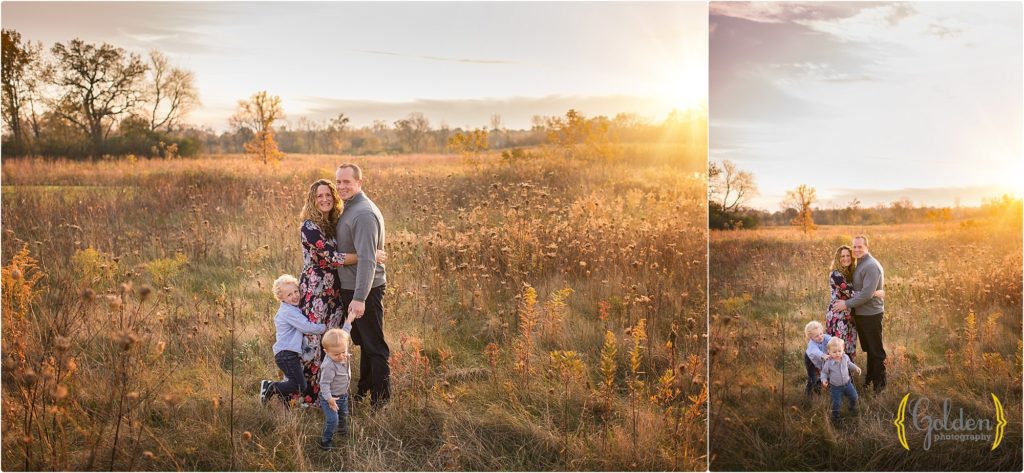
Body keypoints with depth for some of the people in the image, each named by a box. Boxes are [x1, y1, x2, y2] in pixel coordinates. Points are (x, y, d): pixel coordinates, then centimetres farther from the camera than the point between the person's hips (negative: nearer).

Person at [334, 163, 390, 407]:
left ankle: (380, 401, 6)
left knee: (374, 346, -1)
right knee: (363, 342, 20)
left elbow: (366, 259, -28)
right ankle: (363, 391, 33)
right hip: (350, 287, 10)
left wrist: (359, 297, -32)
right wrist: (353, 294, 15)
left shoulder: (363, 214, -21)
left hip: (365, 290, -10)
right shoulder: (349, 208, 12)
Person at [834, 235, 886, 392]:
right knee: (868, 349, 19)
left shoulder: (871, 266, -19)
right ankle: (870, 378, 30)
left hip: (871, 314, -9)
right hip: (860, 313, 9)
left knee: (876, 350, 2)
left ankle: (879, 384, 12)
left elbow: (867, 293, -25)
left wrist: (847, 304, -19)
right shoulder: (859, 264, 11)